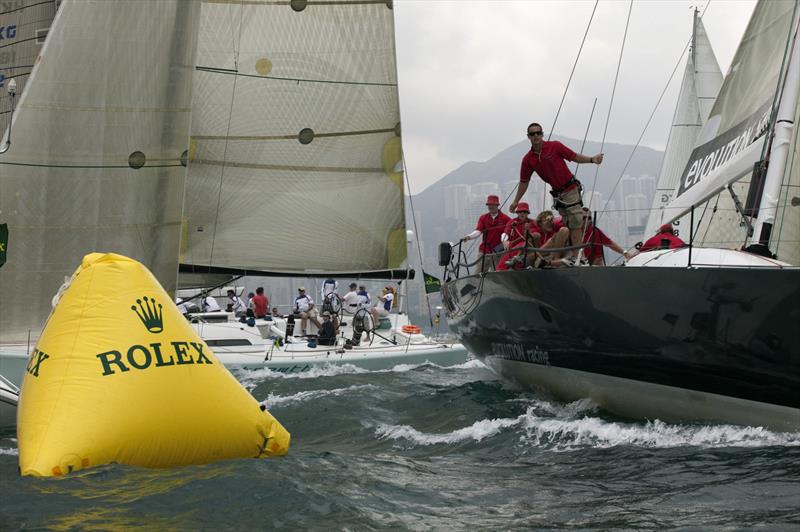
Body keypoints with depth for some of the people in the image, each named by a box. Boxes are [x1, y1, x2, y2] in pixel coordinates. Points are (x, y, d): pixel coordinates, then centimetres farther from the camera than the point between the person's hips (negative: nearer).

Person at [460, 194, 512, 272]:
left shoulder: (505, 218, 1)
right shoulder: (483, 218, 8)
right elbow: (478, 231, -5)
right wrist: (469, 237, -23)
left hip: (498, 252, -2)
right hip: (484, 251, 3)